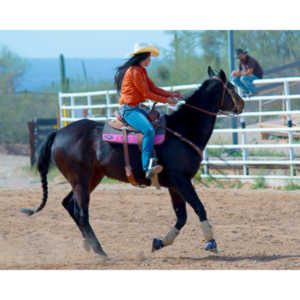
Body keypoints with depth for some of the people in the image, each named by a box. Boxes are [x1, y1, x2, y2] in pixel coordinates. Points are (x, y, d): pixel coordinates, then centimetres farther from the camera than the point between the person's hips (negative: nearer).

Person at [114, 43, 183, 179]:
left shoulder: (141, 72, 17)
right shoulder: (134, 72, -14)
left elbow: (154, 88, 15)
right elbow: (146, 94, -15)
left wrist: (171, 94, 2)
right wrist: (166, 100, -9)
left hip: (136, 108, 11)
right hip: (129, 109, -11)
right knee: (149, 130, -28)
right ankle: (147, 167, -36)